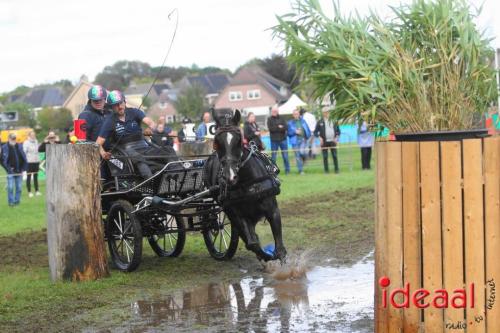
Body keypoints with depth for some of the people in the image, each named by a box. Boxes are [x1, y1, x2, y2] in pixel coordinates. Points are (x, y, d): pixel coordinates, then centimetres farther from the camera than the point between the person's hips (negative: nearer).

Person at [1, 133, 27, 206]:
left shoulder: (19, 146, 6)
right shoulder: (5, 147, -5)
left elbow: (24, 159, 10)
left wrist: (23, 169, 3)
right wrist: (8, 169, -10)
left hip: (19, 171, 3)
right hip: (11, 172, -3)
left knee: (19, 188, 7)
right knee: (10, 187, -5)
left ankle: (17, 201, 19)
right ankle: (11, 202, 6)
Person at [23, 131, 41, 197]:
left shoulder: (36, 141, 11)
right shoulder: (26, 142, -6)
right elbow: (24, 152, -8)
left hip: (36, 161, 5)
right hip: (29, 161, -5)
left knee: (35, 176, 10)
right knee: (29, 176, -1)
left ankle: (37, 191, 15)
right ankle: (29, 192, 2)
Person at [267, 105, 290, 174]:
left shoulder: (282, 119, 9)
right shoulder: (270, 119, 5)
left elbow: (285, 127, -6)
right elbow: (270, 128, -9)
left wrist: (276, 128, -16)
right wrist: (279, 127, -13)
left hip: (283, 139, 1)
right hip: (274, 140, -1)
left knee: (285, 156, 2)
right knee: (273, 157, 1)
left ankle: (287, 170, 9)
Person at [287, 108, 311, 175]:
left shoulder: (302, 121, 8)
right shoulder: (290, 123, 3)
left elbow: (307, 130, 14)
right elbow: (289, 133, 2)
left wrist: (307, 136, 1)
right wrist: (295, 132, -13)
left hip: (303, 140, 0)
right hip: (295, 141, 0)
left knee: (302, 151, -24)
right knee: (298, 156, 1)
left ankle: (303, 160, 10)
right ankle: (301, 170, 10)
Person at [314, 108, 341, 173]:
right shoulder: (320, 122, 3)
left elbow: (338, 130, 16)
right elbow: (315, 132, 6)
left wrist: (336, 137, 2)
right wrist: (319, 137, -9)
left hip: (332, 141, 1)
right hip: (324, 142, -1)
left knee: (335, 156, -1)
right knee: (325, 157, 1)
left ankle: (336, 169, 4)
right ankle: (326, 170, 6)